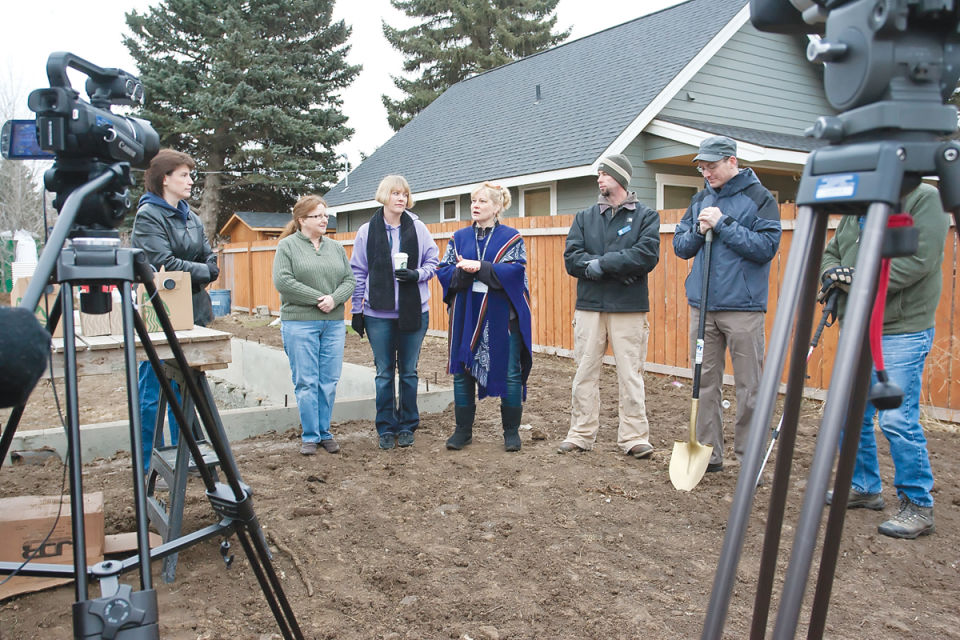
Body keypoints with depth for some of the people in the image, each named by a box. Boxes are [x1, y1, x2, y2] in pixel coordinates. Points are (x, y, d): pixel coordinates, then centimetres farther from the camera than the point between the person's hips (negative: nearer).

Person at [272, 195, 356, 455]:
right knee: (306, 383, -1)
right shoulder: (287, 246, 1)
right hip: (300, 324, -4)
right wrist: (318, 299, -13)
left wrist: (334, 299, -11)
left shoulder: (336, 247, 14)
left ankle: (325, 432, 18)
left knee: (329, 382, 5)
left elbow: (350, 280, 8)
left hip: (334, 324, 4)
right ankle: (310, 436, 10)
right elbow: (282, 281, -11)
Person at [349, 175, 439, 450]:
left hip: (414, 311, 0)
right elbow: (358, 273, 5)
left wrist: (417, 275, -14)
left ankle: (407, 426, 22)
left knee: (409, 371, 9)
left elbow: (432, 262, 7)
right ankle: (386, 428, 19)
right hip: (378, 313, 0)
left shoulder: (418, 228, 1)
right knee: (384, 372, 7)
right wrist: (356, 310, 3)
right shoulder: (367, 231, 1)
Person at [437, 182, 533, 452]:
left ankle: (511, 431, 15)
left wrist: (480, 267, -20)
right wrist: (463, 271, -17)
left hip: (502, 316, -3)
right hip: (466, 316, 3)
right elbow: (444, 271, 4)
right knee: (462, 371, 5)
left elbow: (515, 271, -13)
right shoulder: (459, 238, 11)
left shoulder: (511, 238, 1)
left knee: (510, 374, 0)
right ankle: (463, 430, 18)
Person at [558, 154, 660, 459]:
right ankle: (581, 433, 14)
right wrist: (620, 269, -12)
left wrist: (601, 263, -13)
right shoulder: (584, 218, 14)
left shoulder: (646, 216, 6)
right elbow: (571, 259, -1)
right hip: (589, 306, 3)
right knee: (585, 373, 6)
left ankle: (634, 436, 9)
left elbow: (647, 256, -11)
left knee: (630, 374, 0)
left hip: (629, 308, -3)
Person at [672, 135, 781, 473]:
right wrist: (699, 232, -7)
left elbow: (766, 246, -12)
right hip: (702, 306, 5)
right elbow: (680, 246, 13)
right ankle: (708, 454, 19)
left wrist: (723, 224, -14)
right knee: (705, 382, 9)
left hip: (743, 307, -5)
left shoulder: (759, 198, -1)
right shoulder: (700, 200, 13)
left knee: (749, 386, 1)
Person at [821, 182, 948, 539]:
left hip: (902, 331, -8)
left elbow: (919, 259, -18)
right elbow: (831, 253, 18)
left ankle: (918, 506, 7)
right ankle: (865, 488, 29)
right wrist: (833, 273, -6)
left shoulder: (925, 199, -6)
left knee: (898, 420, -8)